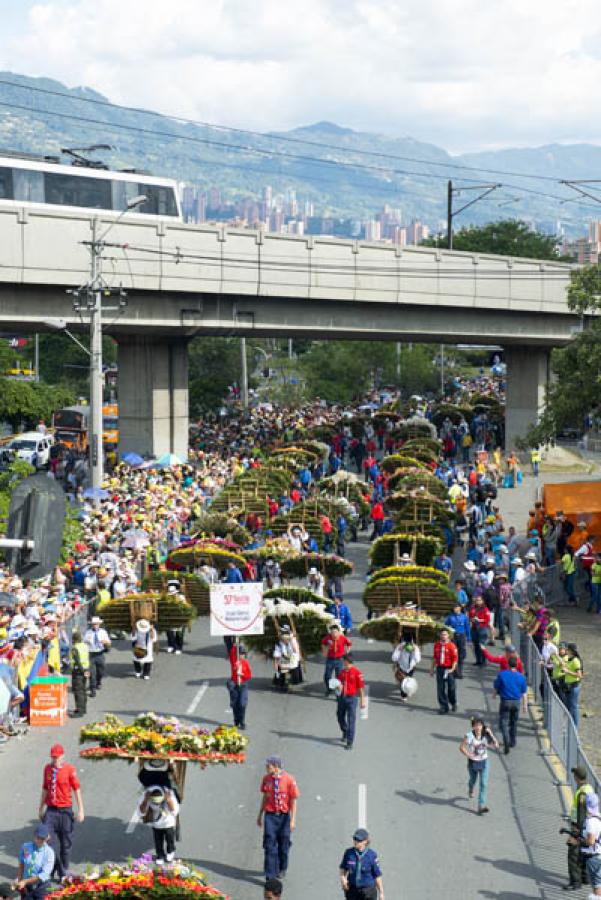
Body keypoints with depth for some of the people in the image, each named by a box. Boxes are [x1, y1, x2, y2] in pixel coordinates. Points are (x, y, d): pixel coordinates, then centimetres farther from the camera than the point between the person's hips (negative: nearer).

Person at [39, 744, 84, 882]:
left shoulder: (69, 769, -7)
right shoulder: (47, 768, 7)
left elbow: (77, 790, -4)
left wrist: (80, 810, -7)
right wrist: (41, 808, 19)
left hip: (65, 810, -3)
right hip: (51, 810, 3)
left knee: (66, 843, 4)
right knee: (50, 841, -6)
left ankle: (63, 873, 14)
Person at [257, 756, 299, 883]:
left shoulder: (289, 779, -12)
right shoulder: (266, 779, 0)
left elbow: (294, 801, -8)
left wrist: (293, 820, -11)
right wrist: (260, 815, 15)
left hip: (284, 816, -2)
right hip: (270, 815, 2)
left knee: (283, 844, 12)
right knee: (270, 845, -5)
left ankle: (282, 869, 36)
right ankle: (270, 875, -4)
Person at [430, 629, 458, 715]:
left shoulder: (451, 646, -10)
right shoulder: (437, 645, 5)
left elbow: (455, 659, -11)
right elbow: (434, 657, 15)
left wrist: (453, 669, -21)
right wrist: (432, 668, 15)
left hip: (449, 670, -4)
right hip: (440, 668, 4)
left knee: (451, 688, 7)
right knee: (441, 689, 3)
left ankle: (453, 703, 31)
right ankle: (443, 706, 11)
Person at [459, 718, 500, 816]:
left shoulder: (486, 735, -10)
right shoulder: (469, 736, -18)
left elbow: (496, 746, -16)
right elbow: (461, 747, -16)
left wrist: (491, 734, -22)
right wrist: (469, 755, -21)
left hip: (484, 762, 1)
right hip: (473, 762, -1)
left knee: (484, 784, -9)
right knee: (472, 781, 21)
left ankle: (481, 806, -9)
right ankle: (471, 789, 60)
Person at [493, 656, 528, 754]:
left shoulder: (502, 675, -10)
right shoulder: (521, 676, -3)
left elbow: (496, 688, -1)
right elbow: (524, 693, 0)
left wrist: (495, 694, 22)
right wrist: (525, 705, 9)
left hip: (505, 701, -3)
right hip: (516, 702, 3)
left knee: (503, 723, -1)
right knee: (514, 722, 20)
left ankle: (506, 741, -22)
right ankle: (513, 741, 31)